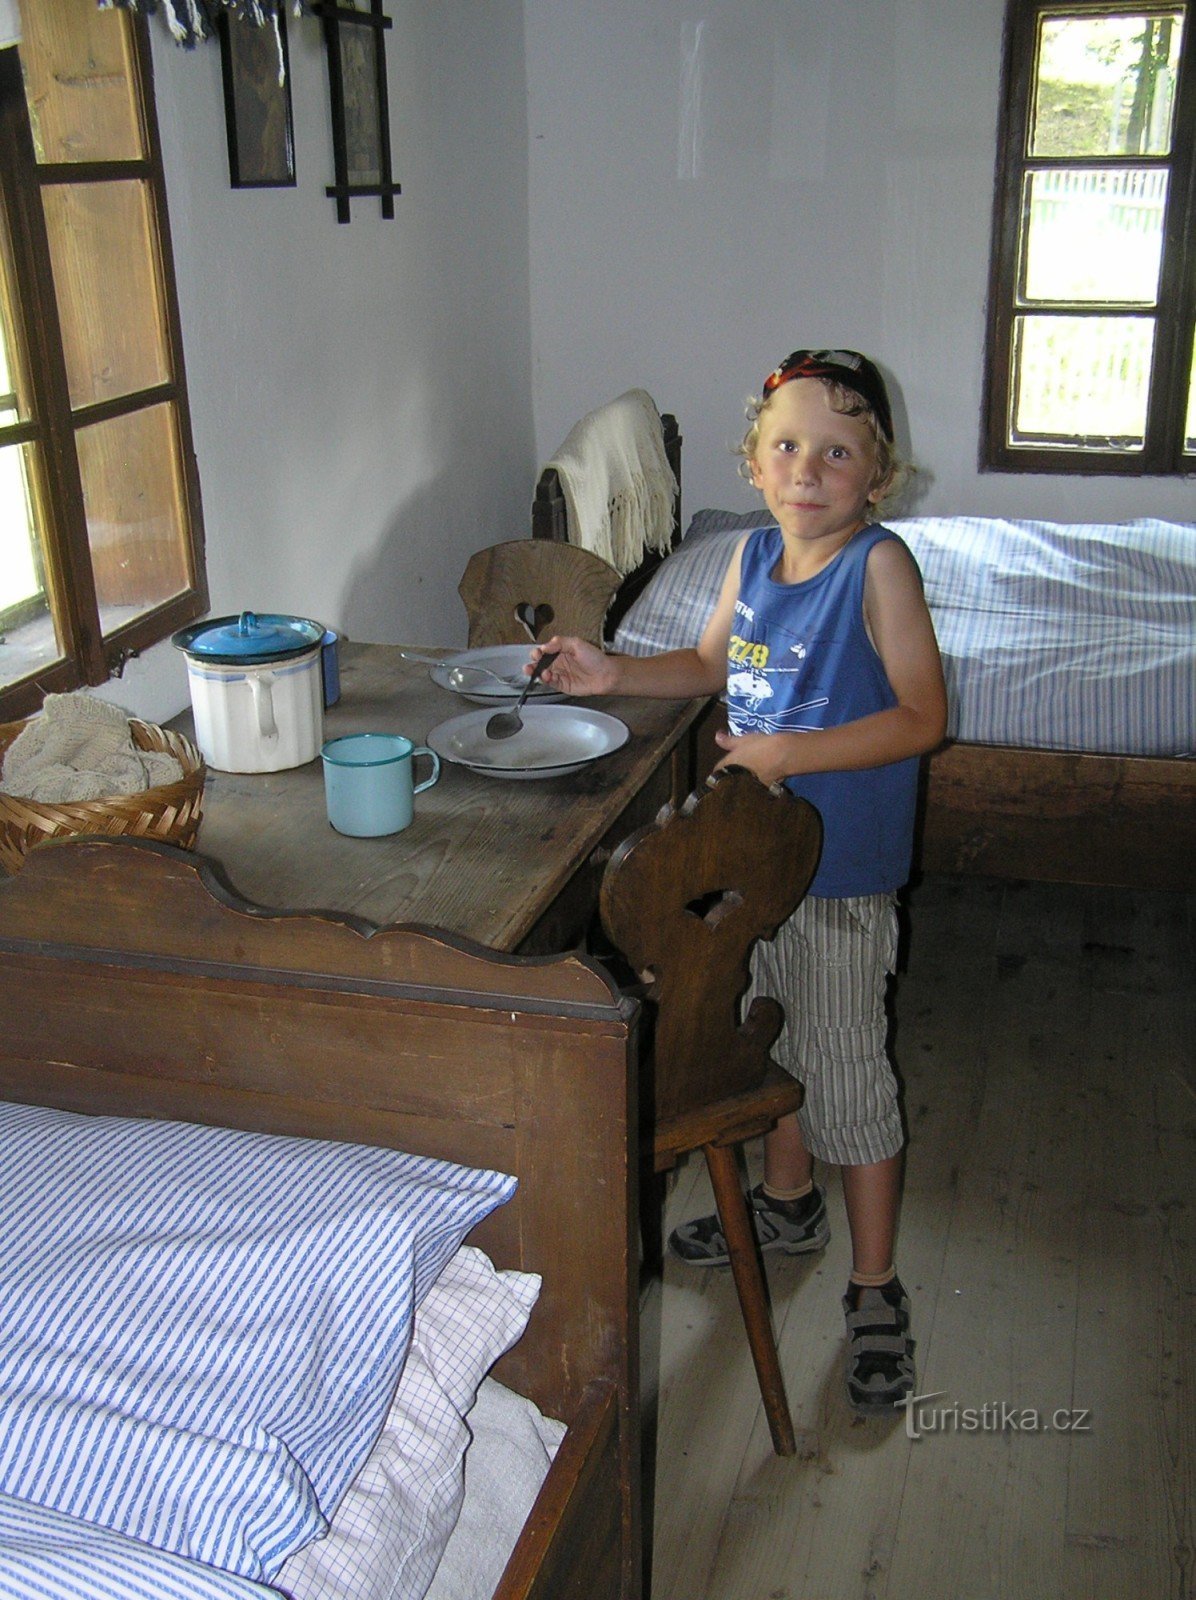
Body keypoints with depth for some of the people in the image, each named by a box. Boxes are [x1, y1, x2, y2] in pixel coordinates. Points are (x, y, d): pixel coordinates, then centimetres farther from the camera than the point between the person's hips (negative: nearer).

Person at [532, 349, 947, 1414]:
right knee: (780, 1031, 23)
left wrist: (795, 752, -26)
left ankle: (875, 1287, 20)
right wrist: (614, 675, 2)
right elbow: (713, 664, 17)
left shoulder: (877, 565, -18)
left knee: (847, 1066, 3)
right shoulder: (755, 554, 2)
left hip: (845, 867, -7)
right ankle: (789, 1203, 47)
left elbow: (924, 716, -19)